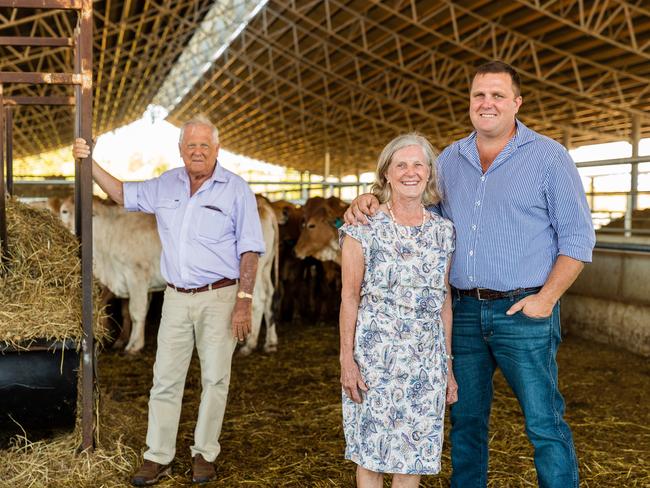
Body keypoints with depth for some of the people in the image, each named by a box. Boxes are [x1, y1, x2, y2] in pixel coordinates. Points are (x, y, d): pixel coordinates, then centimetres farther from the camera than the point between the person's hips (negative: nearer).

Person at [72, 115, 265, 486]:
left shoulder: (236, 190, -5)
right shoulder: (167, 185, 8)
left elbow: (249, 250, -7)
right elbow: (123, 194, 23)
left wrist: (245, 301, -13)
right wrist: (90, 163, 13)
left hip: (218, 298, -4)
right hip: (176, 298, 4)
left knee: (215, 379, 5)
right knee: (166, 379, 6)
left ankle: (204, 455, 19)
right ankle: (158, 458, 15)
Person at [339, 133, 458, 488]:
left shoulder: (443, 230, 7)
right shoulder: (364, 227, -4)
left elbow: (444, 301, 10)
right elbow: (350, 296, -4)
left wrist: (448, 364, 10)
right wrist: (346, 359, -9)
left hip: (427, 358, 3)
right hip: (375, 353, -3)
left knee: (413, 455, 9)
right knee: (372, 451, 6)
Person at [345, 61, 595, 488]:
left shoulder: (548, 156, -2)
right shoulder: (450, 159, 11)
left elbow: (578, 236, -3)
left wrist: (547, 298, -13)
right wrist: (370, 200, -1)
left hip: (523, 311, -4)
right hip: (465, 311, 5)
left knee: (544, 423, 1)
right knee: (467, 419, 14)